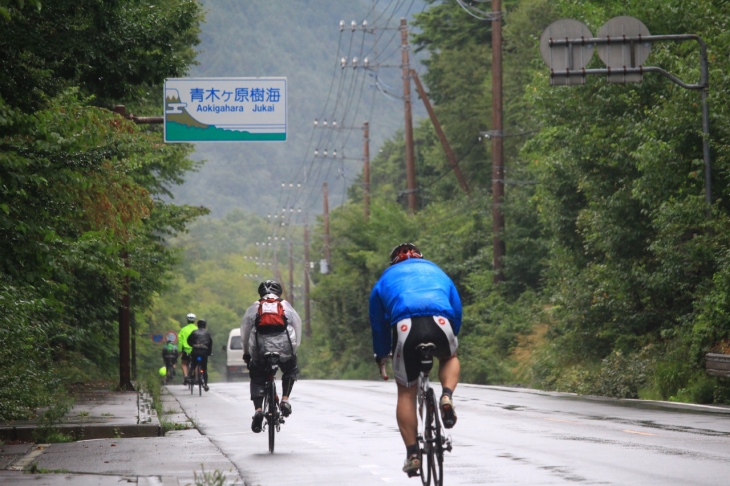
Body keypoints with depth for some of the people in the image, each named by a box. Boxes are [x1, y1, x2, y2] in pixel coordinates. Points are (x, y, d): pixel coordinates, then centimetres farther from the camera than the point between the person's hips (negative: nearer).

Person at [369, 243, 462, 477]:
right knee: (449, 358, 34)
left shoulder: (386, 278, 33)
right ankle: (447, 396, 4)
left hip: (404, 326, -1)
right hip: (441, 322, 1)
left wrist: (380, 358, 46)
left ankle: (412, 454, 7)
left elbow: (377, 322, 36)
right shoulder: (437, 272, 36)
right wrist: (451, 341, 53)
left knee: (406, 392, 13)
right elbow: (457, 311, 39)